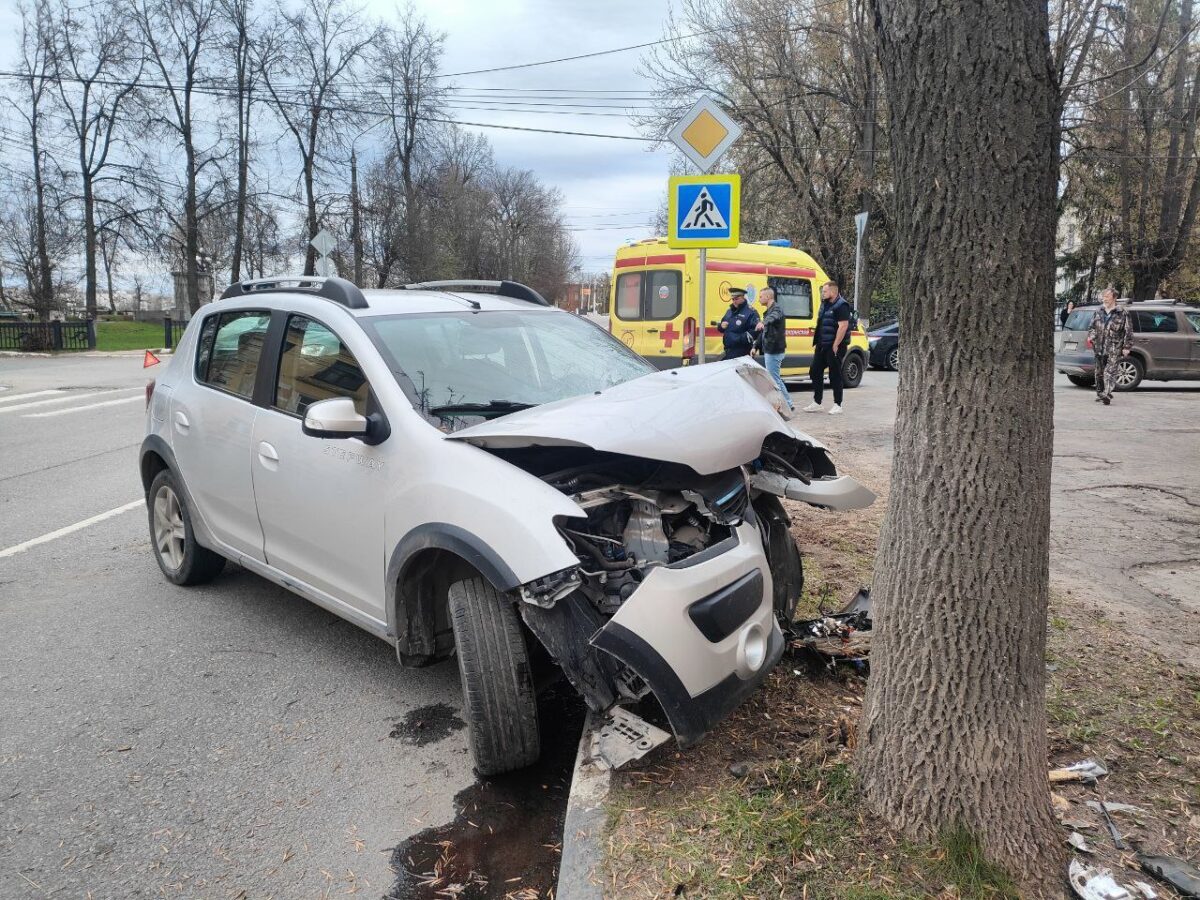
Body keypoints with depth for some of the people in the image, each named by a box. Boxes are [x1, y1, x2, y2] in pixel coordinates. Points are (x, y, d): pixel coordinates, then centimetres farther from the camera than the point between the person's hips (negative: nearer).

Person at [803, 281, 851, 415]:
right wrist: (816, 343, 16)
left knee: (835, 376, -3)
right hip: (822, 346, 9)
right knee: (815, 372, 9)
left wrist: (835, 346, -22)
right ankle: (816, 403, 18)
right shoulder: (825, 305, 16)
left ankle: (837, 406, 6)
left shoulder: (841, 306, -13)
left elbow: (843, 326, -20)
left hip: (834, 347, -9)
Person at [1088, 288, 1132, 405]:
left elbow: (1128, 331, -2)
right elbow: (1092, 326, 22)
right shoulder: (1099, 312, 12)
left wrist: (1126, 347, -6)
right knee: (1099, 372, 13)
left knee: (1109, 372, -16)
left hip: (1114, 350, -5)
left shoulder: (1122, 313, -3)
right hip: (1099, 348, 5)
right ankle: (1100, 394, 24)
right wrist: (1091, 336, 3)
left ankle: (1107, 394, -24)